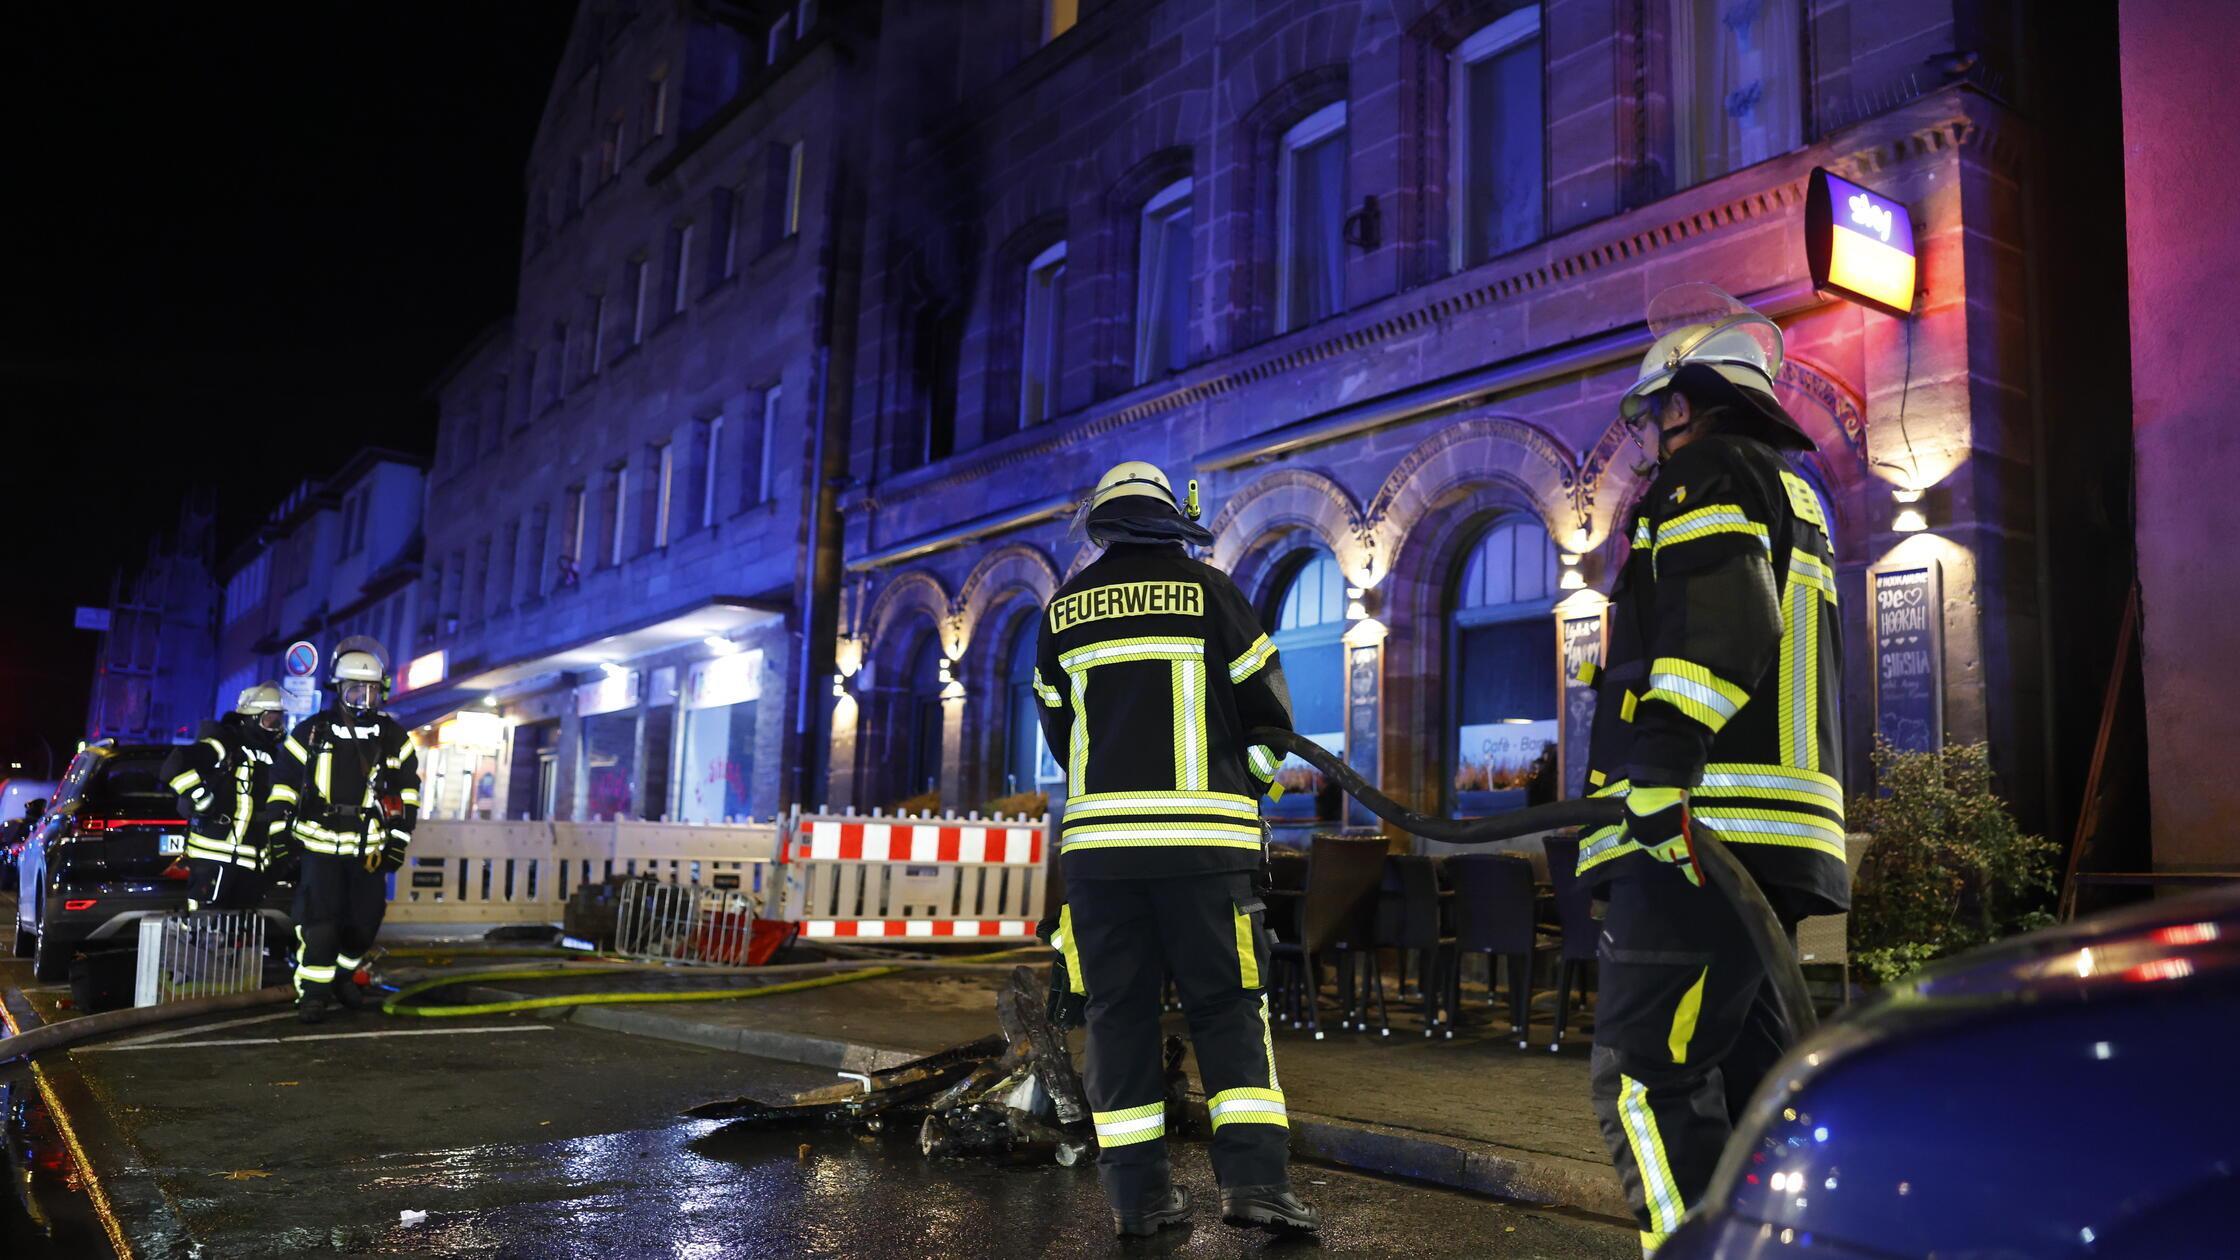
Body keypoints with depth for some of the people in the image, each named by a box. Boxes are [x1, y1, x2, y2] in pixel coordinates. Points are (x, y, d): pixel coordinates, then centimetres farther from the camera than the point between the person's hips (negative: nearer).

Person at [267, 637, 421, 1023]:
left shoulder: (394, 739, 3)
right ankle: (313, 991, 2)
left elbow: (407, 793, 10)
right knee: (319, 922, -9)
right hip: (320, 846, -2)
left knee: (365, 921, 8)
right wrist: (280, 835, 2)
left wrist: (398, 842, 5)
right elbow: (285, 785, 5)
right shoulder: (310, 732, -1)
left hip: (369, 850, 2)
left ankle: (344, 975, 30)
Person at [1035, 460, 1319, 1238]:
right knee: (1228, 1008, 3)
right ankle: (1254, 1180, -6)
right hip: (1202, 836, -2)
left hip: (1099, 835, 3)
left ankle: (1139, 1194, 8)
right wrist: (1259, 762, 25)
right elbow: (1266, 703, 4)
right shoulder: (1208, 589, 2)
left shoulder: (1065, 606, 11)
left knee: (1119, 1014, 6)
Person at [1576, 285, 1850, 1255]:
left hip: (1701, 824, -10)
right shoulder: (1789, 494, 29)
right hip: (1773, 840, 11)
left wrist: (1663, 759, -28)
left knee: (1643, 1074, -14)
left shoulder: (1707, 476, -2)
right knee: (1745, 1073, 15)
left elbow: (1722, 625, -20)